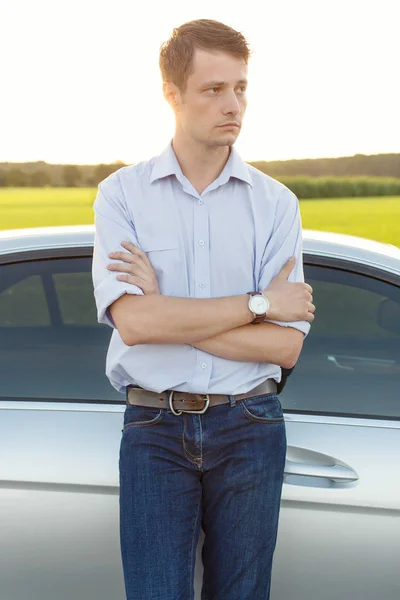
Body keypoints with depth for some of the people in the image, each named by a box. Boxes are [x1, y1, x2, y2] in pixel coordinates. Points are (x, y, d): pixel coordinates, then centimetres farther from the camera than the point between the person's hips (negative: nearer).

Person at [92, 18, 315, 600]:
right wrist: (259, 303, -12)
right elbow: (133, 322, -15)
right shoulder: (121, 193, -1)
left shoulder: (275, 203, 1)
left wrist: (167, 313, -12)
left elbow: (286, 346, -7)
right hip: (154, 427, -1)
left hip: (250, 427, 1)